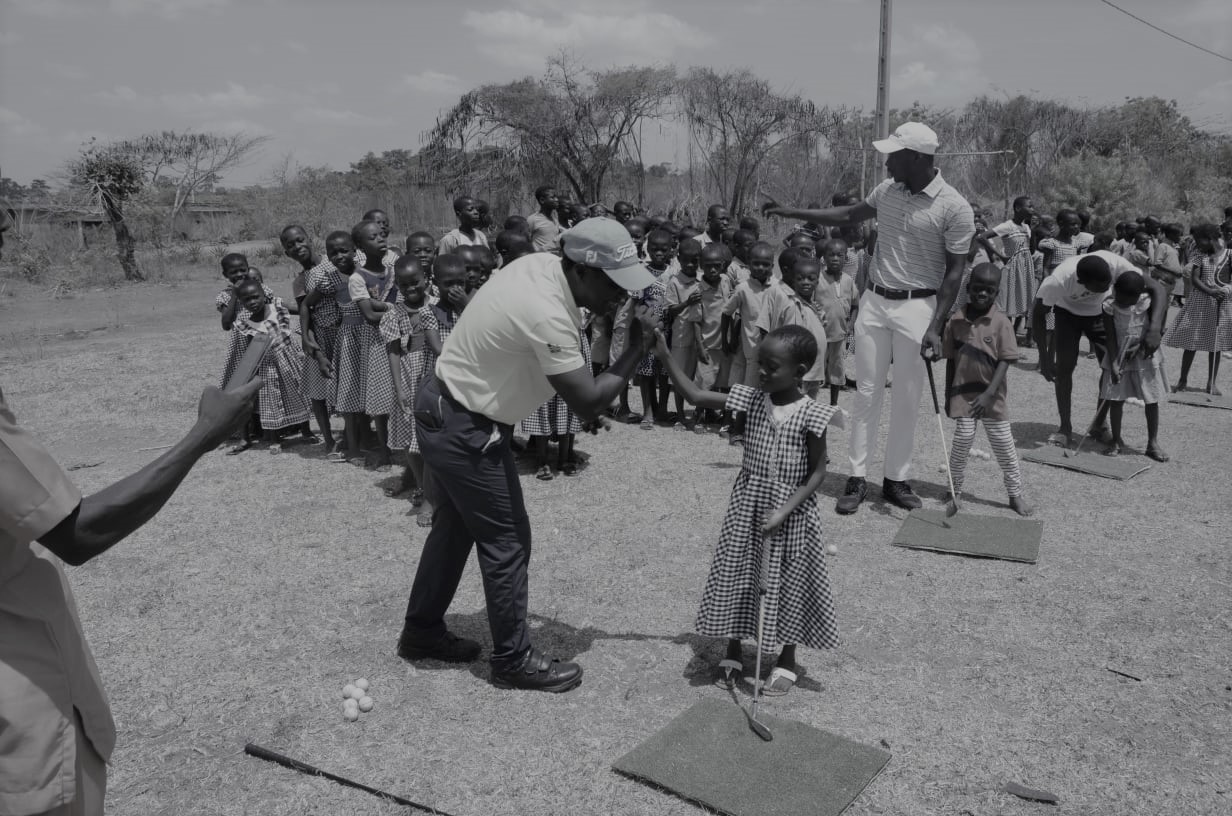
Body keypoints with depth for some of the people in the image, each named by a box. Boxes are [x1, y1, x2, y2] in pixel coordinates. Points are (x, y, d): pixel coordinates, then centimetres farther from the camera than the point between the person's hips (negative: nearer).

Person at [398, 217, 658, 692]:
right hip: (465, 430, -10)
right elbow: (588, 404, -25)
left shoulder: (541, 264, -5)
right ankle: (513, 659, 17)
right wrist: (637, 350, -17)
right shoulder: (547, 316, -31)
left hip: (445, 411, 10)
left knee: (456, 526, 21)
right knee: (506, 540, 2)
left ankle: (422, 632, 38)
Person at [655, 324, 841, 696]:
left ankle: (787, 659, 29)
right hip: (747, 505, 4)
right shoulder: (752, 400, -5)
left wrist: (785, 510, -19)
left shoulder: (811, 415, -14)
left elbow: (818, 473, -10)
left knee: (789, 584, 10)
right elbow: (696, 396, -6)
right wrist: (665, 356, -15)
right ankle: (733, 650, 30)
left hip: (791, 510, -3)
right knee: (736, 576, 11)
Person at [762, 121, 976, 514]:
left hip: (917, 307, -4)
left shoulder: (954, 208, -13)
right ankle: (857, 477, 11)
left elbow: (954, 272, -10)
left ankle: (896, 479, 16)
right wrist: (791, 212, 16)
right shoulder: (887, 190, 3)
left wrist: (935, 327, -16)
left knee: (906, 398, 4)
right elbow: (849, 215, 19)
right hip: (874, 301, 4)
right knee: (866, 391, 5)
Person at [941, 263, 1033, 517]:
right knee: (964, 436, -8)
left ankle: (1015, 494, 20)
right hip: (963, 392, 1)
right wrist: (948, 396, 6)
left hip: (991, 394, -1)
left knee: (1003, 443, 6)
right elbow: (950, 360, 5)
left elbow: (1005, 361, -11)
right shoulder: (957, 320, -1)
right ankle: (955, 491, 8)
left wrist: (988, 394, -19)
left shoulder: (1001, 322, -8)